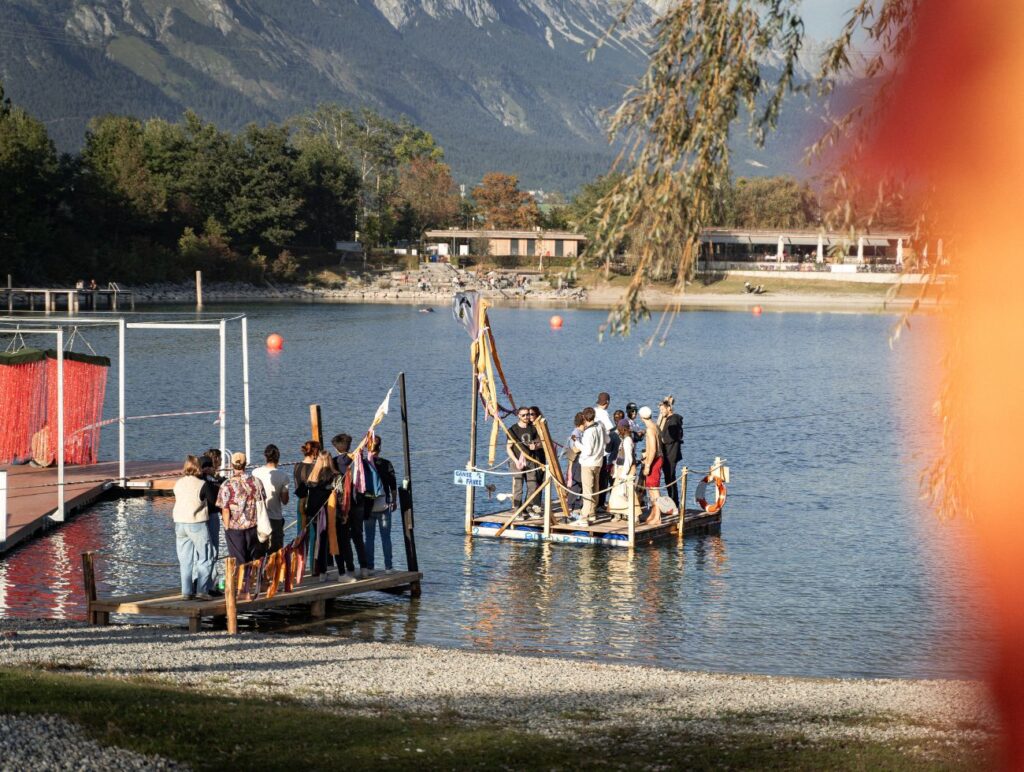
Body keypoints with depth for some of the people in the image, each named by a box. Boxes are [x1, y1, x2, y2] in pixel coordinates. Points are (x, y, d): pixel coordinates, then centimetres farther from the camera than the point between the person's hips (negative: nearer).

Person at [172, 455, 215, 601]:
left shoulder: (178, 483, 3)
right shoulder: (201, 484, -11)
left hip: (179, 522, 5)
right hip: (197, 523, -5)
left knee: (185, 560, 11)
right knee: (205, 558, 3)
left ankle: (186, 592, 9)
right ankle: (202, 590, -5)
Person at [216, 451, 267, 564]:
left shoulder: (227, 485, -11)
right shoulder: (256, 482, -3)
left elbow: (225, 510, -12)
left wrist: (227, 527, 0)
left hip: (235, 529, -2)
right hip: (254, 526, 2)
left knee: (239, 563, 5)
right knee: (256, 560, 13)